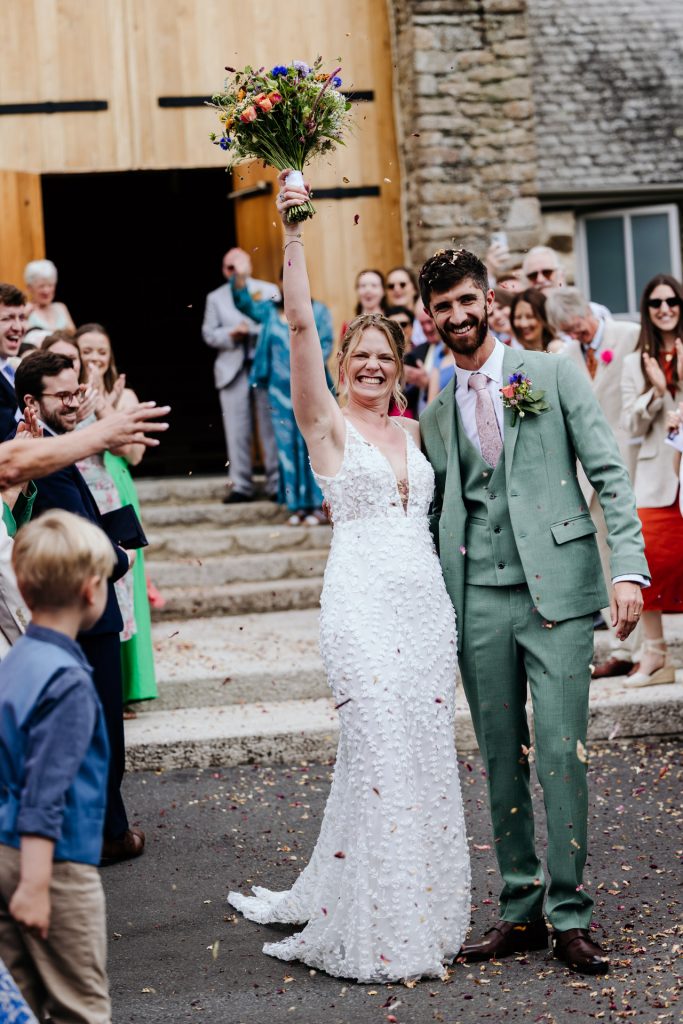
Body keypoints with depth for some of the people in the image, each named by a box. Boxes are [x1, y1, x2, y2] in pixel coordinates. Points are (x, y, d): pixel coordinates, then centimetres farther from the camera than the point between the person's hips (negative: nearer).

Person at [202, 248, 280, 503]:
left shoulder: (268, 290, 12)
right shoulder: (215, 298, 15)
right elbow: (209, 333, 8)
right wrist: (231, 334, -10)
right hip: (233, 369, 1)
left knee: (272, 426, -2)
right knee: (237, 429, -2)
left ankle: (276, 483, 3)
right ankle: (240, 486, 2)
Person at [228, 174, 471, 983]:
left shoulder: (410, 430, 17)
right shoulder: (326, 425, 1)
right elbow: (300, 324, -9)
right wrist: (293, 233, -15)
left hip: (428, 597, 5)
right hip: (361, 602, -5)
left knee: (428, 755, 6)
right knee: (379, 755, -8)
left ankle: (424, 912, 19)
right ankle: (378, 934, 2)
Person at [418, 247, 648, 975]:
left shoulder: (552, 376, 4)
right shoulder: (435, 415, 14)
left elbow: (610, 476, -1)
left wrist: (628, 568, -12)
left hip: (556, 590, -3)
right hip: (477, 602, 4)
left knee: (561, 755, -8)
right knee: (501, 760, 7)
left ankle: (569, 916, 1)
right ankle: (520, 911, 16)